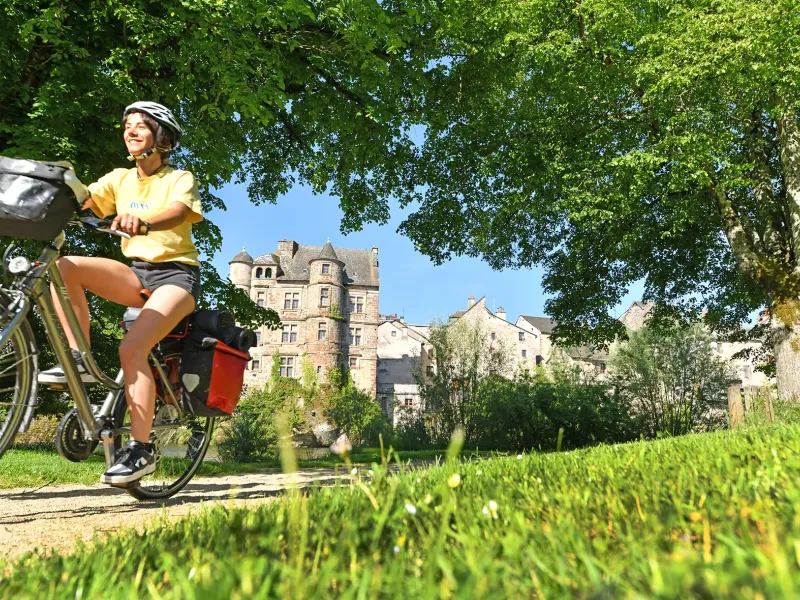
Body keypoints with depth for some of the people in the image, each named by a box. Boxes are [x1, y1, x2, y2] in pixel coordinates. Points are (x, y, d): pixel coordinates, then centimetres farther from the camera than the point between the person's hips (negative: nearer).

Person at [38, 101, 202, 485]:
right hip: (136, 272, 5)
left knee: (132, 348, -25)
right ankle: (79, 360, -12)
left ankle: (140, 449, -15)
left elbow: (177, 212, -25)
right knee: (64, 266, -20)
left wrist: (142, 222, -46)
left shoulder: (180, 179, -2)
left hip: (176, 273, -5)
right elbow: (80, 199, -3)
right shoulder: (119, 179, 13)